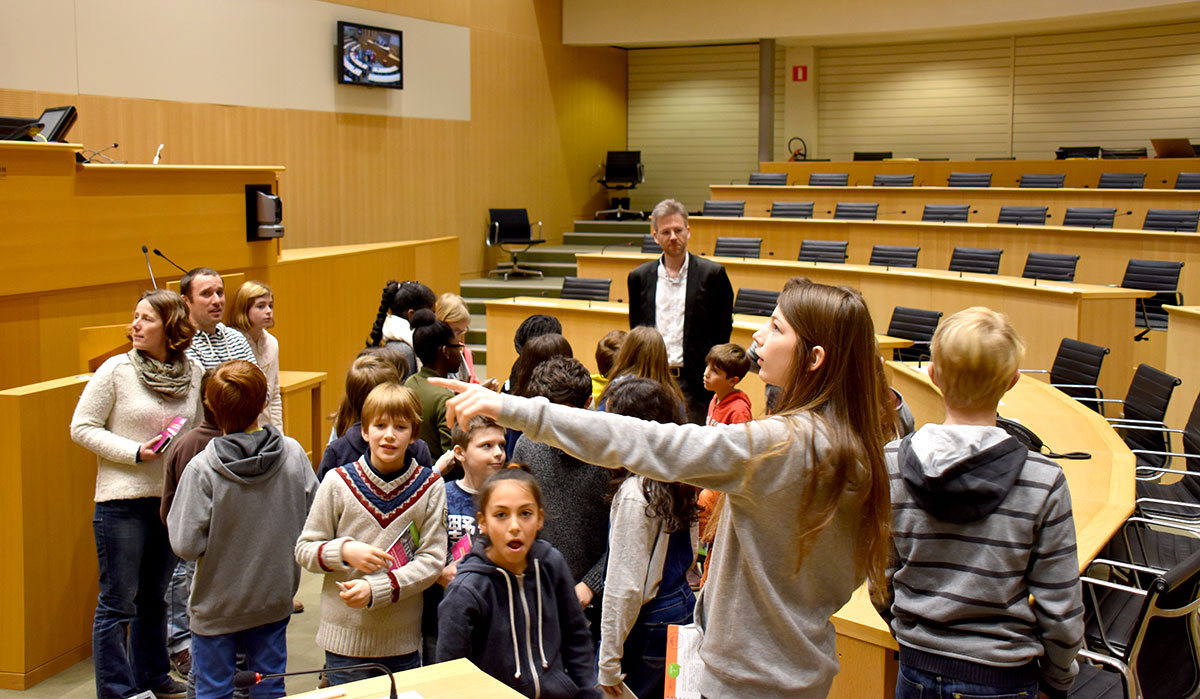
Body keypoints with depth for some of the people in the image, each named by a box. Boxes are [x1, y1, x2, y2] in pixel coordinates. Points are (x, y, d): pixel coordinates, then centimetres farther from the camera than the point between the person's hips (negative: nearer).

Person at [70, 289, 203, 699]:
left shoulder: (193, 374, 3)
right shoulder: (116, 370, -8)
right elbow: (81, 427, -6)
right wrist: (136, 451, -15)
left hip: (172, 497, 4)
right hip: (123, 500, -4)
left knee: (155, 596, 18)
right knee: (117, 602, 2)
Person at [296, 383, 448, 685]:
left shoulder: (430, 486, -6)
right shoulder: (338, 482, -6)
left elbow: (432, 559, -7)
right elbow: (305, 549, 1)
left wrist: (375, 590, -18)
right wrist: (345, 550, -19)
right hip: (345, 636, -1)